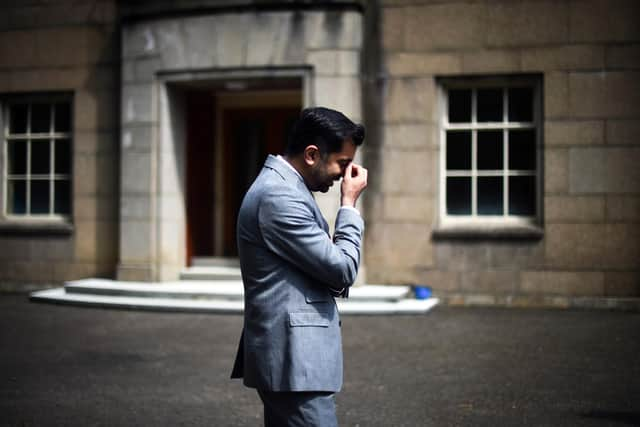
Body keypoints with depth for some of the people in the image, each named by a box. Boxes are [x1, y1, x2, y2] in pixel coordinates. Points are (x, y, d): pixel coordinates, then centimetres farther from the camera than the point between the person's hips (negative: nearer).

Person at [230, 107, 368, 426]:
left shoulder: (281, 186, 15)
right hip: (294, 359, -11)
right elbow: (342, 269, -16)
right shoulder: (279, 196, -18)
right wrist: (349, 204, -6)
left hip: (287, 355, 11)